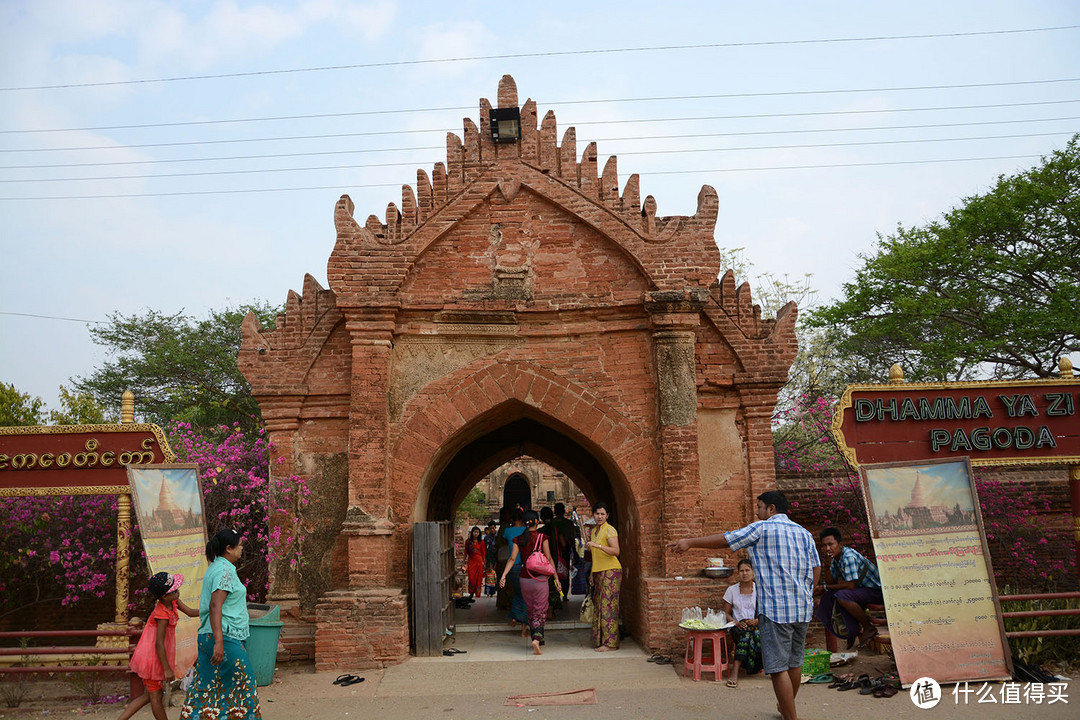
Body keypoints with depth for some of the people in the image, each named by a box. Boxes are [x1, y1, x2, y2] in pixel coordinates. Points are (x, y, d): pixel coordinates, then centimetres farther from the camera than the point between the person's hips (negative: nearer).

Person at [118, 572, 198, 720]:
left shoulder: (173, 602, -3)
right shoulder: (163, 615, -27)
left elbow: (190, 612, 9)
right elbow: (159, 644, -26)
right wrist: (167, 669, -21)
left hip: (150, 656, 9)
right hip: (153, 658, -9)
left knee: (148, 695, 19)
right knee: (156, 696, 8)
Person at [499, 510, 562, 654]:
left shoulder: (518, 539, 3)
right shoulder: (542, 537, -7)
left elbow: (512, 559, -6)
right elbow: (549, 559, -8)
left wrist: (503, 575, -8)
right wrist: (556, 577, -4)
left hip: (524, 579, 3)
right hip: (539, 578, -3)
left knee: (531, 610, 17)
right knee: (540, 611, 1)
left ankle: (535, 637, 19)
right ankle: (537, 639, -19)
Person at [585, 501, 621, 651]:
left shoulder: (610, 530, -10)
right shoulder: (594, 531, 16)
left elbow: (616, 551, -23)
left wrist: (597, 545, -30)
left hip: (611, 571, -8)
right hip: (598, 572, 8)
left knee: (608, 605, -9)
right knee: (598, 605, 7)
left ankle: (611, 643, -7)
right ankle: (600, 639, 13)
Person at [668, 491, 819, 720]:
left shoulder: (761, 529, -4)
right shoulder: (804, 533, 14)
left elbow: (725, 539, -2)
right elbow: (816, 568, 14)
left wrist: (690, 542, 6)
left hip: (775, 608, -7)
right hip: (803, 608, 7)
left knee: (778, 667, -4)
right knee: (794, 662, 19)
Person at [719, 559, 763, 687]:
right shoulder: (732, 590, 7)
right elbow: (725, 613, 8)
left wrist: (756, 621, -13)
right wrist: (736, 623, -11)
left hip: (756, 625, 1)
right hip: (738, 627, -1)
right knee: (746, 632, -36)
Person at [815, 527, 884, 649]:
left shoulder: (849, 557, -24)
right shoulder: (836, 558, 5)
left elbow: (850, 586, -27)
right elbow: (830, 581, 5)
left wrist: (826, 587, -14)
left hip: (877, 591, -10)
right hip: (862, 589, 10)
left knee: (842, 596, -31)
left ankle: (868, 627, -11)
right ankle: (854, 631, 9)